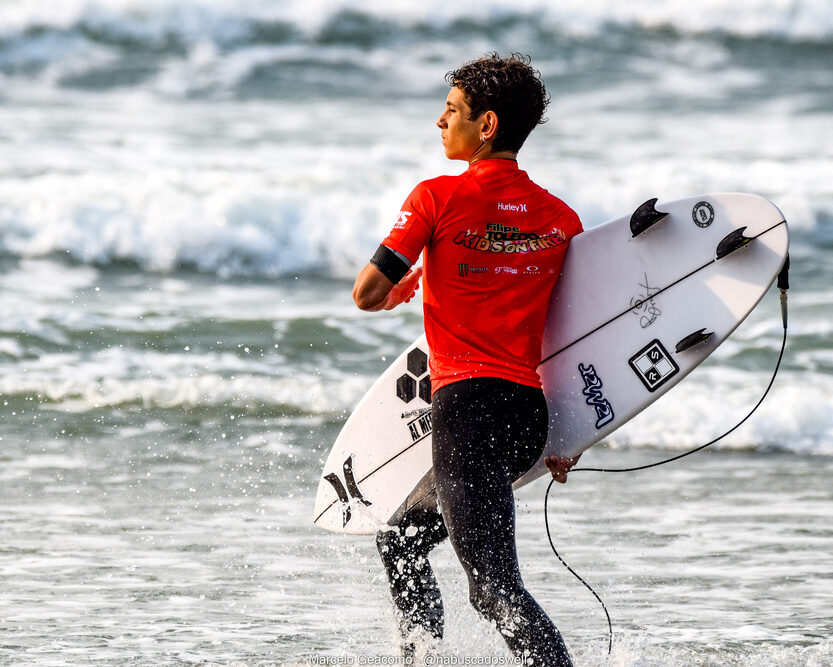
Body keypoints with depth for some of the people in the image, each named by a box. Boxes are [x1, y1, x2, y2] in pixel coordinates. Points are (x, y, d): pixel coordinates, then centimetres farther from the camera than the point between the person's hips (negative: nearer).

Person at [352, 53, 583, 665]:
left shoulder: (438, 197, -6)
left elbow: (367, 294, -6)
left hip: (467, 404, -7)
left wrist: (398, 290, 18)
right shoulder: (562, 218, 10)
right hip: (531, 411, 8)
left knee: (494, 586, -13)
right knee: (401, 540, 26)